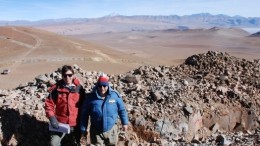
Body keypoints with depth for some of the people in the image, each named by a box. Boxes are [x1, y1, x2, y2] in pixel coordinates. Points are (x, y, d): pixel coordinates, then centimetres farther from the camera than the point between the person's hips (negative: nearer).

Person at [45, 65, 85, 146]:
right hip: (60, 123, -1)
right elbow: (49, 104, -4)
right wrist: (52, 118, -17)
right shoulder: (56, 88, -10)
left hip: (75, 124, 1)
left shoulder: (79, 88, -6)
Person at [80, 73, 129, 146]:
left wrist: (124, 123, 7)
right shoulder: (90, 97, -10)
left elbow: (122, 110, 3)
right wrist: (83, 128, -2)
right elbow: (84, 114, -3)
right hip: (96, 131, -1)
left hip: (111, 130, 1)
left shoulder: (115, 95, -8)